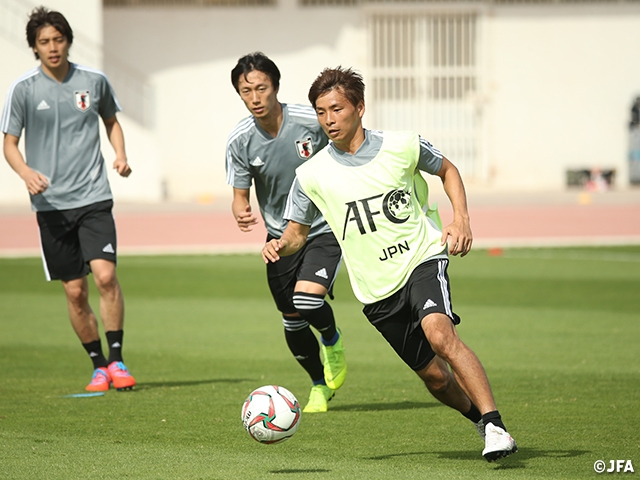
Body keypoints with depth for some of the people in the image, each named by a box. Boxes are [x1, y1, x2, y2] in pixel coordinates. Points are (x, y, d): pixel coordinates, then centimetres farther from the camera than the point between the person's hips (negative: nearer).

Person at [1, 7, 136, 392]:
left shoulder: (94, 81, 3)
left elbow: (111, 120, 21)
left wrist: (121, 156, 3)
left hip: (93, 197, 0)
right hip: (51, 202, 0)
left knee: (105, 274, -17)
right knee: (75, 291, 2)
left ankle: (117, 360, -6)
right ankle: (98, 365, 16)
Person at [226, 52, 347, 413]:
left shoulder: (311, 120, -18)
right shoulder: (240, 141, -12)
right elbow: (240, 195, -3)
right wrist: (241, 213, -26)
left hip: (325, 229, -3)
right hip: (281, 236, 3)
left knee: (307, 300, -24)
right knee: (292, 322, 8)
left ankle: (333, 340, 11)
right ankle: (321, 386, 33)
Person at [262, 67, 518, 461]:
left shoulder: (403, 146, -6)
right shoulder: (311, 175, -4)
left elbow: (447, 170, 13)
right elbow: (298, 232, 9)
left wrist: (461, 219, -2)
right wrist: (281, 246, -15)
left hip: (422, 259, -2)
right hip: (377, 290, 3)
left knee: (440, 335, -30)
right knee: (434, 376, 5)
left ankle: (496, 428, -29)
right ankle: (479, 416, 35)